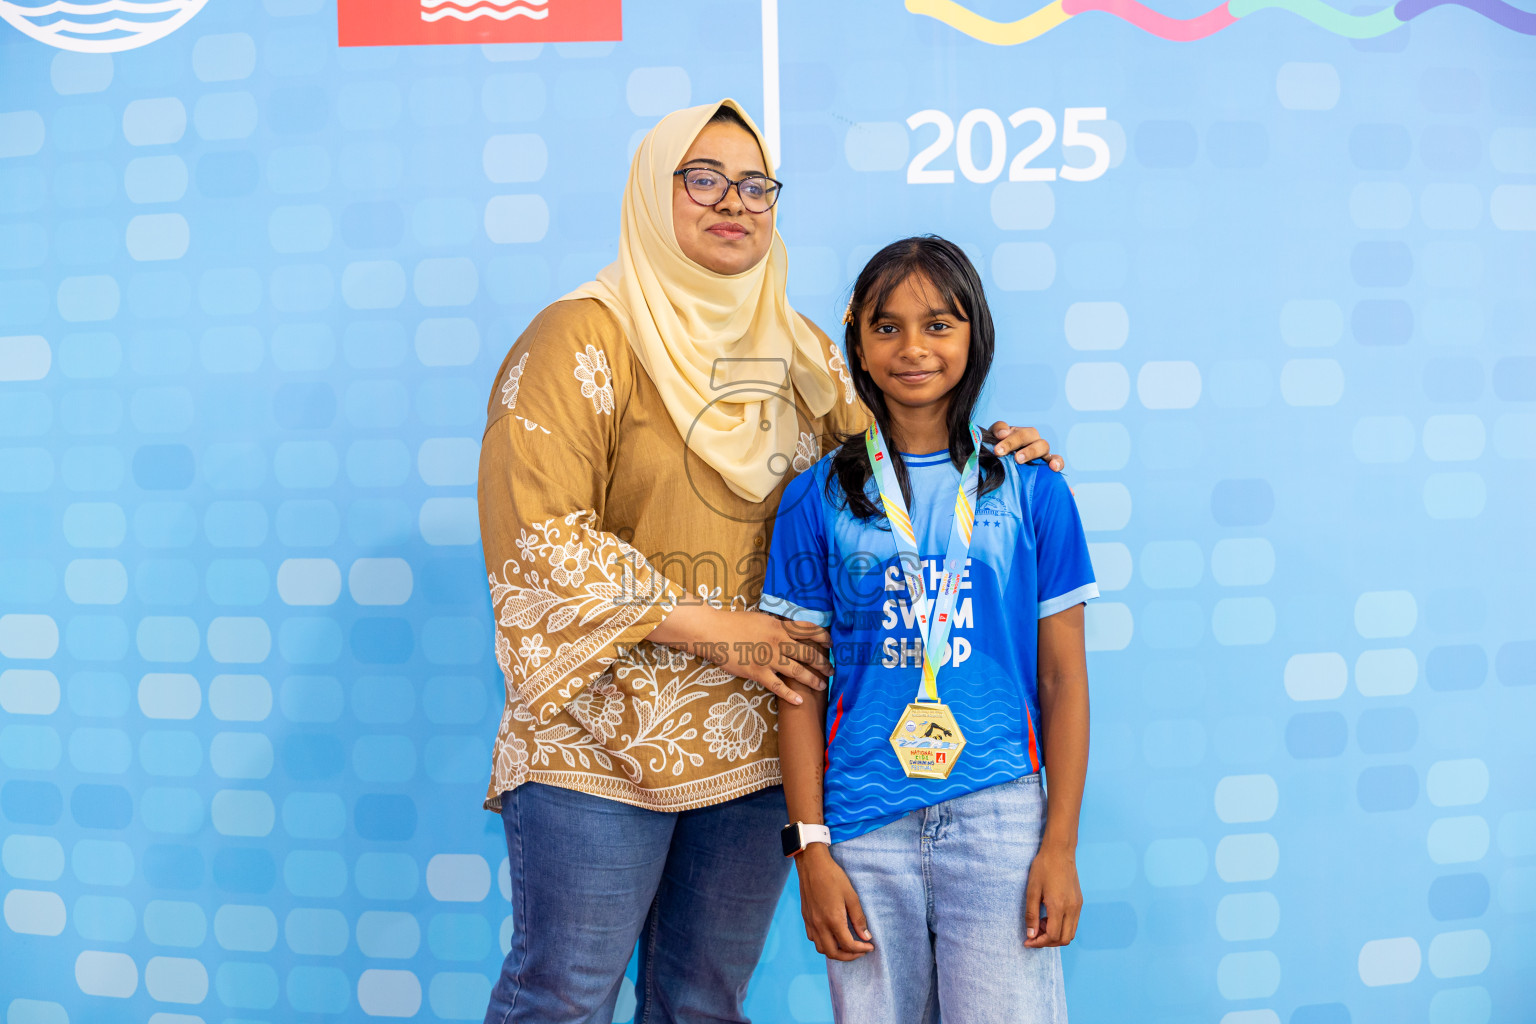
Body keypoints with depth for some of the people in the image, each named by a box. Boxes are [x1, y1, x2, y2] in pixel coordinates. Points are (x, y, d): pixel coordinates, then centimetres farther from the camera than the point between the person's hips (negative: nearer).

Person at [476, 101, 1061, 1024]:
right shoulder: (584, 339, -6)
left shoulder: (800, 354, 13)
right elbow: (536, 531, -14)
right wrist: (705, 627, -15)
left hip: (754, 737, 6)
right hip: (601, 738, -5)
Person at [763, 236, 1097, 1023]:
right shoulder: (818, 500, 3)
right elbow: (801, 689, 3)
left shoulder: (1031, 491, 3)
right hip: (862, 825, 1)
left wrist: (1061, 845, -1)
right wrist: (811, 850, -1)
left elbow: (1063, 679, 4)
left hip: (999, 817, 0)